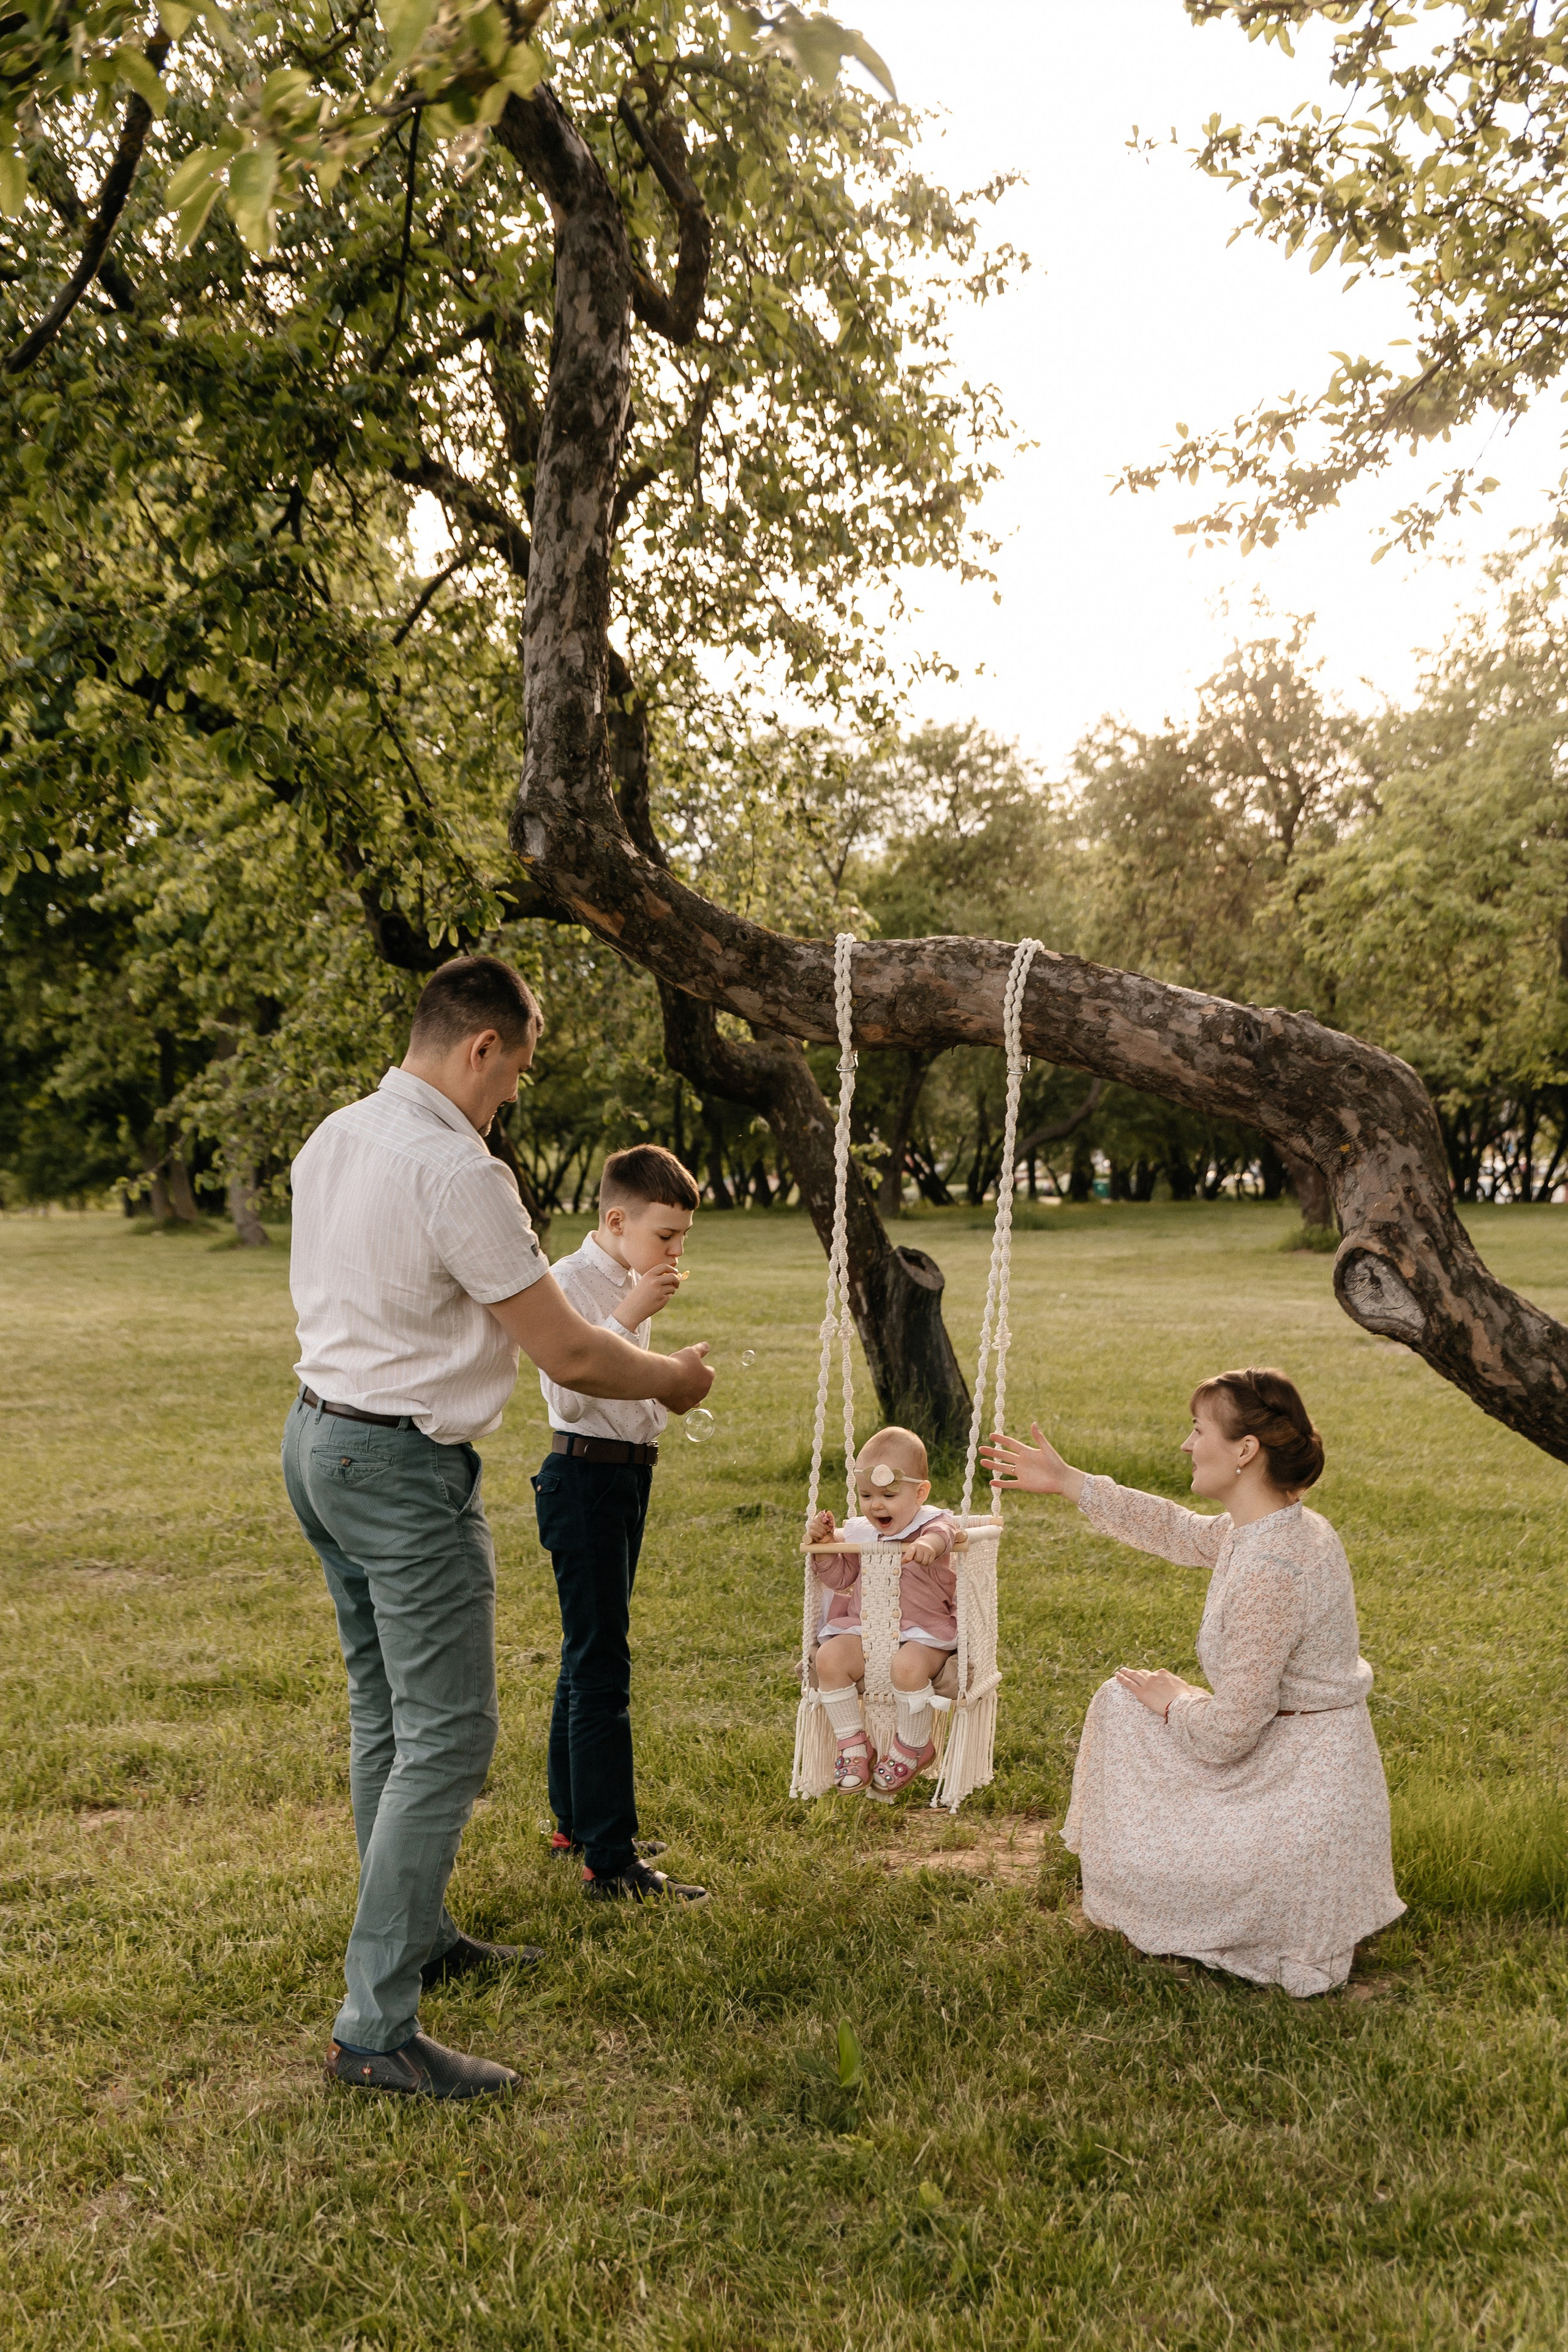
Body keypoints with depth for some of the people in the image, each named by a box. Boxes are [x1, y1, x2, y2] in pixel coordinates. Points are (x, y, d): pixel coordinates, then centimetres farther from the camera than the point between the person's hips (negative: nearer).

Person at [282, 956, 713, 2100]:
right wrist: (674, 1377, 0)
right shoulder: (458, 1173, -22)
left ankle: (415, 1935, 35)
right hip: (406, 1470, -10)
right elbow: (568, 1354, -17)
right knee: (447, 1739, -4)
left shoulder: (334, 1138, 7)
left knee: (385, 1713, 20)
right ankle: (377, 2029, 2)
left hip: (319, 1436, 10)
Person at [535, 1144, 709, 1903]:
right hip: (584, 1477, -10)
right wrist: (629, 1317, -29)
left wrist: (671, 1382, 12)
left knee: (590, 1654, 18)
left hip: (627, 1476, 10)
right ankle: (612, 1863, -6)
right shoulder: (571, 1281, -16)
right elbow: (569, 1395, -27)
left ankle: (575, 1819, 31)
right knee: (601, 1666, -9)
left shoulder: (628, 1286, 13)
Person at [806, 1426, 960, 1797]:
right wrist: (824, 1544, -5)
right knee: (829, 1657, -20)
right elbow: (840, 1577, 14)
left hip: (924, 1633, -5)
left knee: (908, 1665, -35)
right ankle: (853, 1744, -5)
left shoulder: (932, 1522, -7)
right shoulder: (859, 1532, 10)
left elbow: (942, 1531, -33)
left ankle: (914, 1747, -8)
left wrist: (928, 1545, -58)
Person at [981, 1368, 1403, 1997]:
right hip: (1291, 1761, 9)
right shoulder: (1280, 1527, -1)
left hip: (1299, 1796, -9)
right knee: (1123, 1700, 17)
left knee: (1126, 1866, 1)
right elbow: (1182, 1533, 17)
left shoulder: (1268, 1573, -30)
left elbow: (1229, 1733, -26)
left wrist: (1177, 1700, -4)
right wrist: (1068, 1483, 18)